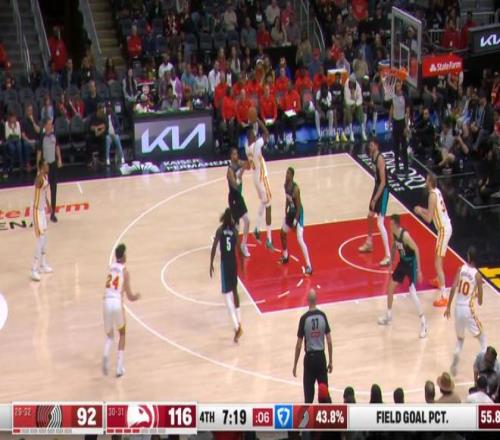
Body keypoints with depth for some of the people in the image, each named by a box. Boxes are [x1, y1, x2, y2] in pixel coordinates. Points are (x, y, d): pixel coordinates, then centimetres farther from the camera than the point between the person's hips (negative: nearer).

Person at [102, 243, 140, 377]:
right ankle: (119, 366, 12)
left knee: (109, 335, 22)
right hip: (117, 303, -3)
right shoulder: (125, 271, 1)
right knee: (122, 334, 21)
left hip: (106, 302, 3)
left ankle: (106, 355, -11)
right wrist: (137, 296, 23)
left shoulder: (110, 268, 14)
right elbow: (130, 296, 1)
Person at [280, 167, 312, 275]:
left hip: (298, 213, -9)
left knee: (300, 240, -16)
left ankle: (309, 266, -16)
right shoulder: (285, 185, -2)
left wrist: (296, 219, -24)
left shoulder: (295, 188, -27)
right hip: (290, 211, 9)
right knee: (283, 232, 21)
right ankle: (285, 256, 42)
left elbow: (299, 206, -23)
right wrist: (286, 213, 9)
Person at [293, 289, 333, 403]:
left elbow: (299, 345, -10)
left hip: (310, 357, -3)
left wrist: (295, 365, -2)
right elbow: (329, 341, -1)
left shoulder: (304, 318, -12)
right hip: (321, 356, 3)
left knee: (309, 392, 3)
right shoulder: (323, 316, -4)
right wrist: (330, 361, 9)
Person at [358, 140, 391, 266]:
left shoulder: (380, 158, -23)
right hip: (377, 187, 10)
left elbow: (383, 182, -24)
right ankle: (369, 243, 48)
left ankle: (388, 256, -16)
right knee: (370, 216, 26)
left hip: (383, 191, -10)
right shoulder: (373, 156, 6)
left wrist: (375, 199, -25)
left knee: (380, 223, -15)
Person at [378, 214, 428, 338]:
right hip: (402, 262, 8)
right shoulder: (394, 233, -5)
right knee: (390, 287, 14)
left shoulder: (405, 235, -29)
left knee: (412, 292, -16)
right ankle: (388, 315, 33)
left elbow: (416, 249, -25)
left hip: (411, 263, -8)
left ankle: (423, 322, -9)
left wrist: (419, 270, -25)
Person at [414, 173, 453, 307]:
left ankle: (443, 297, -14)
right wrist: (422, 209, 14)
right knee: (438, 256, 32)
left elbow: (429, 219, -20)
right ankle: (438, 280, 53)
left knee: (438, 263, -11)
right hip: (447, 227, 10)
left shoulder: (432, 195, -19)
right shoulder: (437, 191, 10)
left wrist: (420, 212, -4)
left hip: (443, 230, -10)